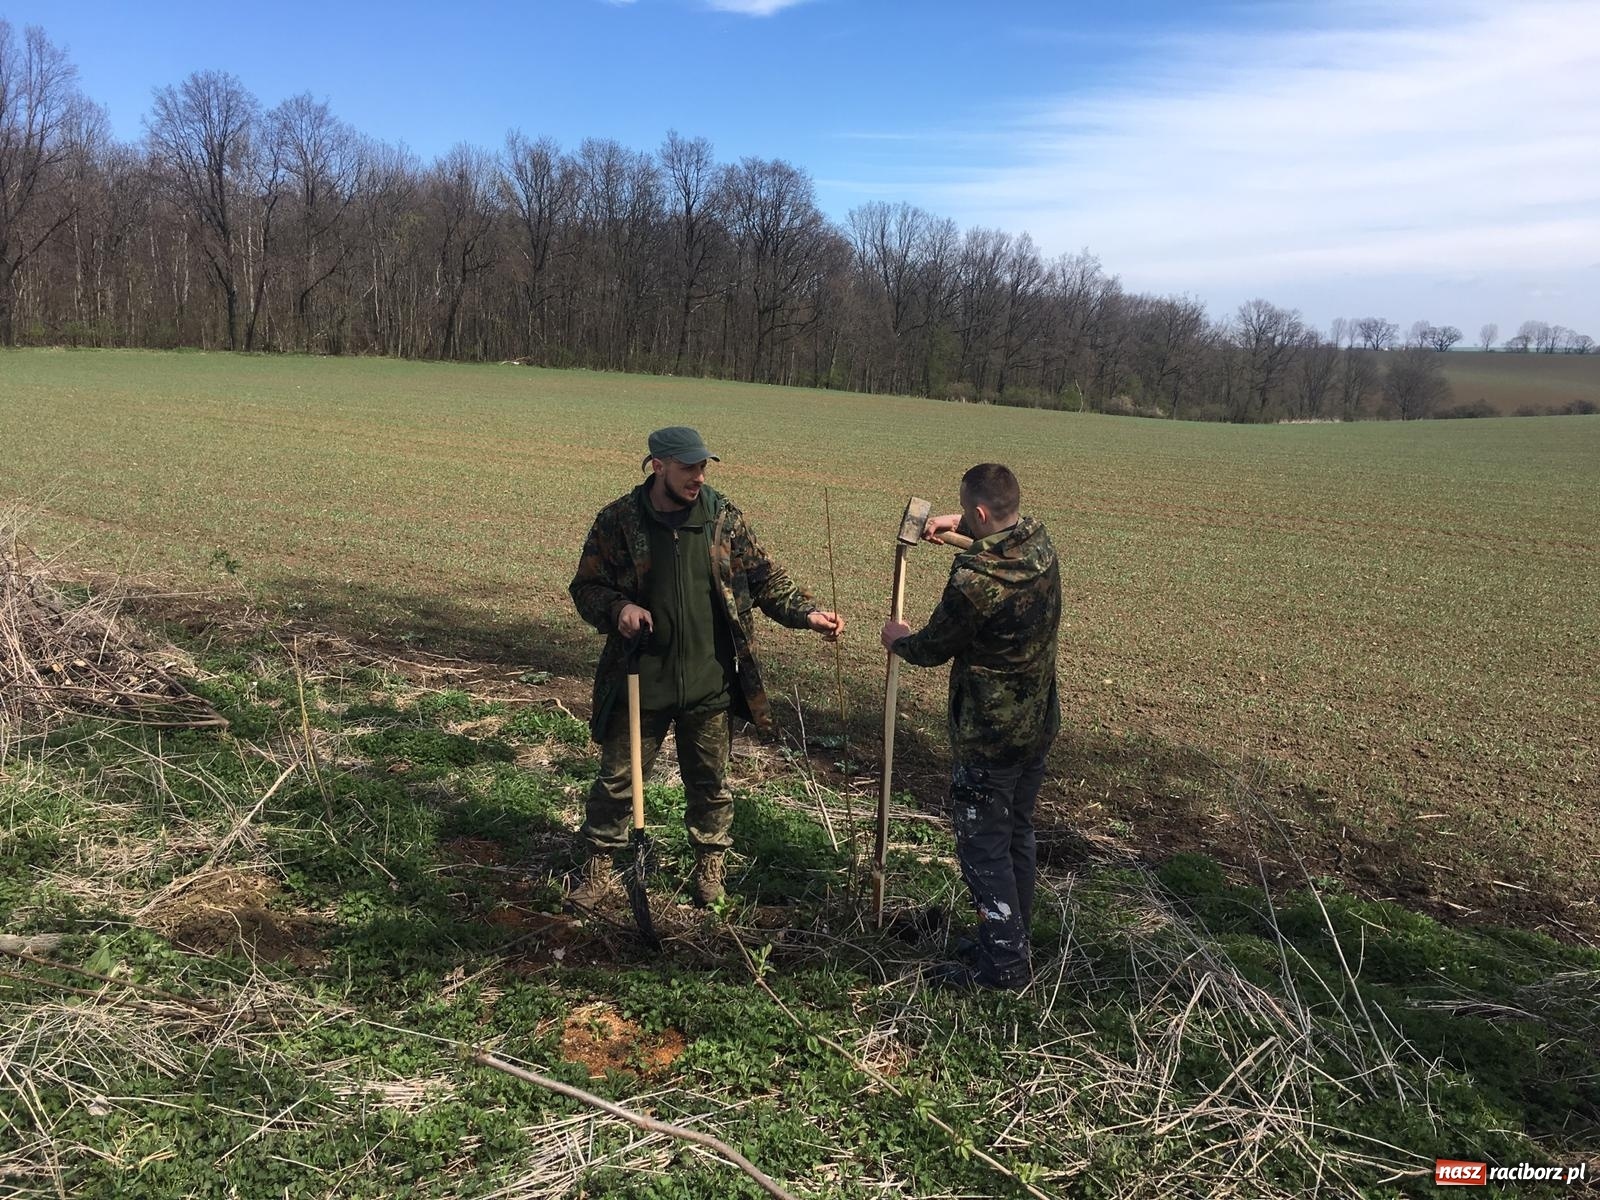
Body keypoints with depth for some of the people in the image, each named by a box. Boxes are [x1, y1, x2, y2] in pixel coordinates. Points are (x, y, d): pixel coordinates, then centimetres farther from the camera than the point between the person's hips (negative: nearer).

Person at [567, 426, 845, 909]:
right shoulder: (617, 521, -6)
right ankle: (599, 865, 31)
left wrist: (807, 613, -7)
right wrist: (618, 608, -19)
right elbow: (586, 587, 1)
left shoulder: (723, 516, -2)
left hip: (709, 683, 1)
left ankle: (710, 864, 36)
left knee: (710, 780, 15)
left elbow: (762, 575, 5)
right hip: (640, 682, -1)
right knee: (617, 777, 11)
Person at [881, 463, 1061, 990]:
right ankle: (1015, 939, 35)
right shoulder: (1040, 544, -3)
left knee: (983, 847, 5)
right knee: (1017, 835, 21)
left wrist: (897, 639, 9)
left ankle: (1003, 964, 13)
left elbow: (932, 650, -12)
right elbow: (1008, 529, 24)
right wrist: (959, 526, 13)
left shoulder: (974, 579, -27)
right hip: (1038, 724, 8)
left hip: (988, 737, -8)